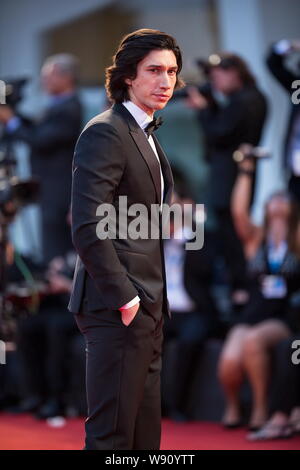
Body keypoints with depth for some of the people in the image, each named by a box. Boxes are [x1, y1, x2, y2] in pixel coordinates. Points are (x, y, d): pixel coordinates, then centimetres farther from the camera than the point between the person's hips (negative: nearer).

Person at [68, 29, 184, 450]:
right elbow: (87, 227, -20)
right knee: (113, 432, -6)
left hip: (146, 306, 10)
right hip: (117, 308, -10)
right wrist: (124, 298, -19)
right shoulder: (105, 132, -12)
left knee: (145, 431, 13)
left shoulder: (146, 136, 18)